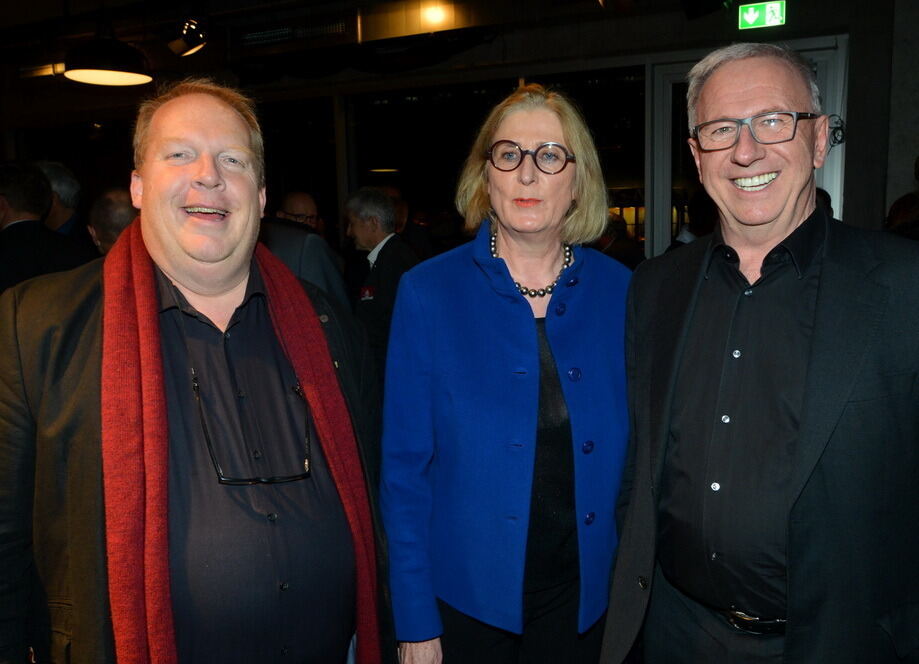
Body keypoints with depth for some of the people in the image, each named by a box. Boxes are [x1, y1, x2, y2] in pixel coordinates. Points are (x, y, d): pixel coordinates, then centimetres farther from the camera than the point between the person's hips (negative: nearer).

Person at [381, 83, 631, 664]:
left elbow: (633, 453, 3)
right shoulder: (428, 293, -10)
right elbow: (405, 468, -8)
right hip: (468, 598, -1)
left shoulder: (620, 291, -4)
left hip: (583, 596, 2)